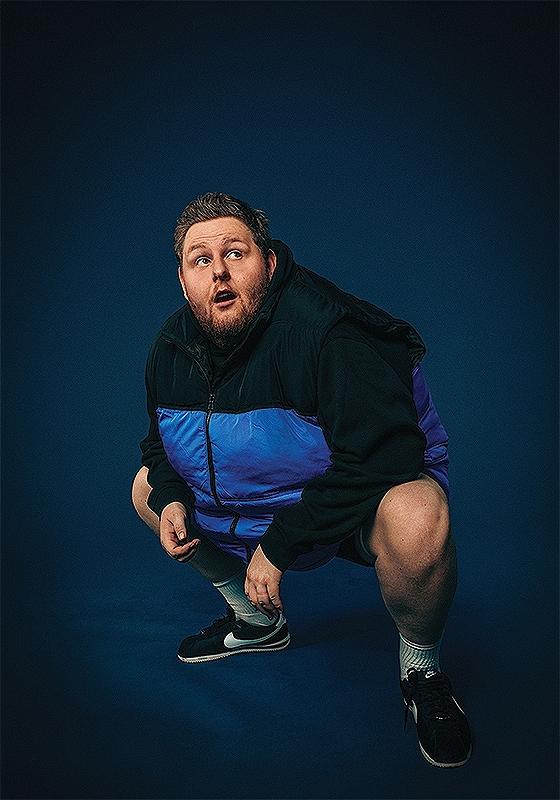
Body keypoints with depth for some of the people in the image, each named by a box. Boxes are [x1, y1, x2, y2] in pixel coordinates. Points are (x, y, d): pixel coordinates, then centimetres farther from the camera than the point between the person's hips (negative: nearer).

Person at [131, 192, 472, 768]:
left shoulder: (325, 330, -29)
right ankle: (256, 622, 23)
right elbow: (160, 442, 11)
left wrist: (279, 545, -29)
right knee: (146, 489, 8)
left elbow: (383, 455, -34)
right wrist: (171, 500, -12)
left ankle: (420, 669, -4)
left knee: (416, 519, -40)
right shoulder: (171, 346, -5)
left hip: (358, 499, -6)